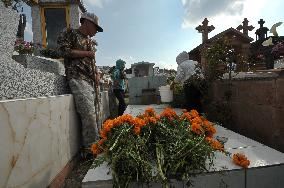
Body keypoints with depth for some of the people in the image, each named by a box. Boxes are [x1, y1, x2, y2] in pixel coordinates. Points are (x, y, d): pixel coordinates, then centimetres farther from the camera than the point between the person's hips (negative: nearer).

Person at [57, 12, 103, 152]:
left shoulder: (90, 41, 27)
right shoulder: (70, 33, 6)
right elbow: (64, 51, -8)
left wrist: (96, 74, 12)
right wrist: (86, 53, -2)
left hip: (90, 80, 7)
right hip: (77, 78, -7)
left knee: (92, 113, 2)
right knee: (88, 113, -16)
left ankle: (91, 145, 11)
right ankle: (91, 146, -6)